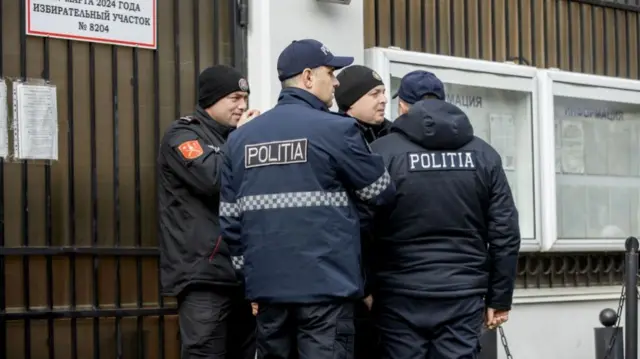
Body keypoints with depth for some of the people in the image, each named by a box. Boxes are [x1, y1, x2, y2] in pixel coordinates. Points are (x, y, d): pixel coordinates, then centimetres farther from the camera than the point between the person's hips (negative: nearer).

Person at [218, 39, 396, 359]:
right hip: (325, 285, -6)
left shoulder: (240, 137, 10)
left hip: (268, 285, 6)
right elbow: (382, 192, 1)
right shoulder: (336, 129, -8)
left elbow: (229, 217, 11)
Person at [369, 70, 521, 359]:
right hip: (463, 296, 2)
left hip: (401, 296, -2)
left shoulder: (384, 151, -3)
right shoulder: (483, 154, 6)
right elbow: (505, 233, 4)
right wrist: (499, 298, 10)